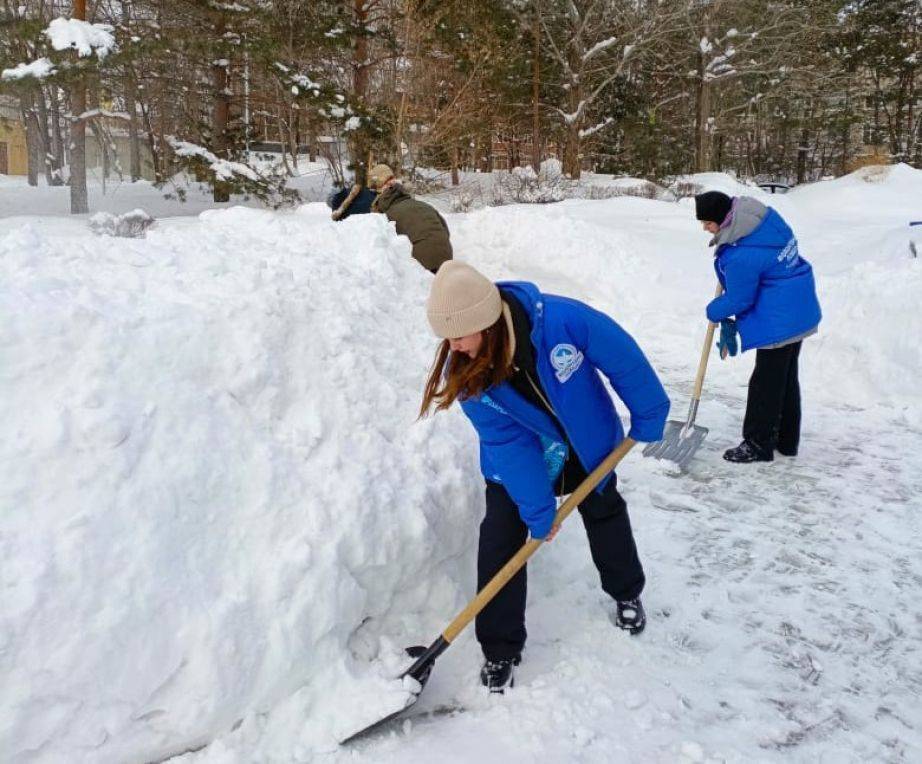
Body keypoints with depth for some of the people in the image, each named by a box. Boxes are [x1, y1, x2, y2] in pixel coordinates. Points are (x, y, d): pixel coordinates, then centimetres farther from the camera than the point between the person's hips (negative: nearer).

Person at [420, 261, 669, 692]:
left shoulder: (561, 320, -38)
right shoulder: (463, 371, -28)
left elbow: (623, 359, -22)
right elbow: (507, 442, -24)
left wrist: (647, 418, -10)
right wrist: (537, 510, -21)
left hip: (588, 444, 0)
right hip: (517, 459, 0)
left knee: (605, 514, 21)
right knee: (500, 541, -8)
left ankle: (627, 594, 49)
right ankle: (499, 649, 8)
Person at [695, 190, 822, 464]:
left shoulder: (741, 256, -29)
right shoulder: (765, 215, -1)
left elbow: (739, 300, -17)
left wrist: (714, 311, 2)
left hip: (778, 321, -10)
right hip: (800, 311, 11)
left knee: (766, 382, 1)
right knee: (787, 376, 19)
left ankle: (758, 444, 13)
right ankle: (787, 439, 31)